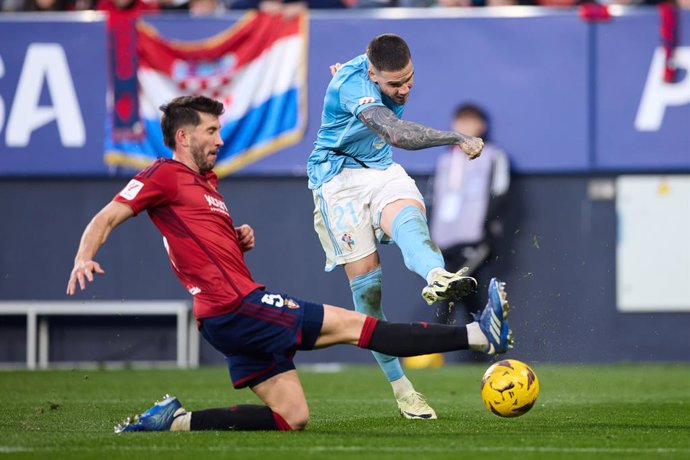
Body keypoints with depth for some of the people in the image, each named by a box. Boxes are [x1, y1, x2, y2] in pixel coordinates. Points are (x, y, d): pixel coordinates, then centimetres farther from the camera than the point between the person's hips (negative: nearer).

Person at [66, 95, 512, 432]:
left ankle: (175, 420, 6)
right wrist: (84, 259, -29)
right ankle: (479, 335, -8)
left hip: (233, 318, 10)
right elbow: (105, 219, -10)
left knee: (291, 418, 9)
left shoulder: (205, 181, 21)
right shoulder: (165, 175, -5)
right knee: (353, 324, -8)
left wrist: (240, 240, 9)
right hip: (235, 307, -10)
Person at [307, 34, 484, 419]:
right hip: (339, 176, -5)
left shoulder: (394, 76, -3)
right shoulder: (353, 83, -28)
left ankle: (437, 277, -67)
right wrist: (458, 138, -44)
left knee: (408, 215, -32)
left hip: (383, 170, 5)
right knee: (365, 278, -13)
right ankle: (400, 387, -4)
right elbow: (396, 133, -43)